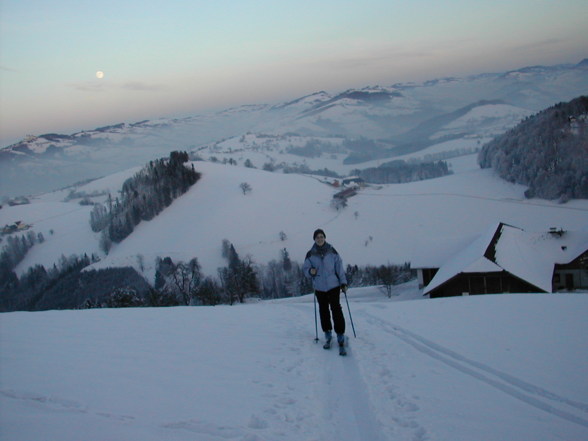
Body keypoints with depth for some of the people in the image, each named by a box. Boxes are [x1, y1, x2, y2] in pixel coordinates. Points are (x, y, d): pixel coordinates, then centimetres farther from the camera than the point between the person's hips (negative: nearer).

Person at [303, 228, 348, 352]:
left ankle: (340, 336, -6)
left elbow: (339, 267, 2)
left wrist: (343, 283, 0)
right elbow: (305, 268, 5)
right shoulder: (310, 254, 1)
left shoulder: (332, 251, -1)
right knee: (323, 311, 9)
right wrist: (310, 271, -18)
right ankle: (328, 335, 21)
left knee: (336, 309, -8)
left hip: (333, 285, -2)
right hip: (319, 287, 2)